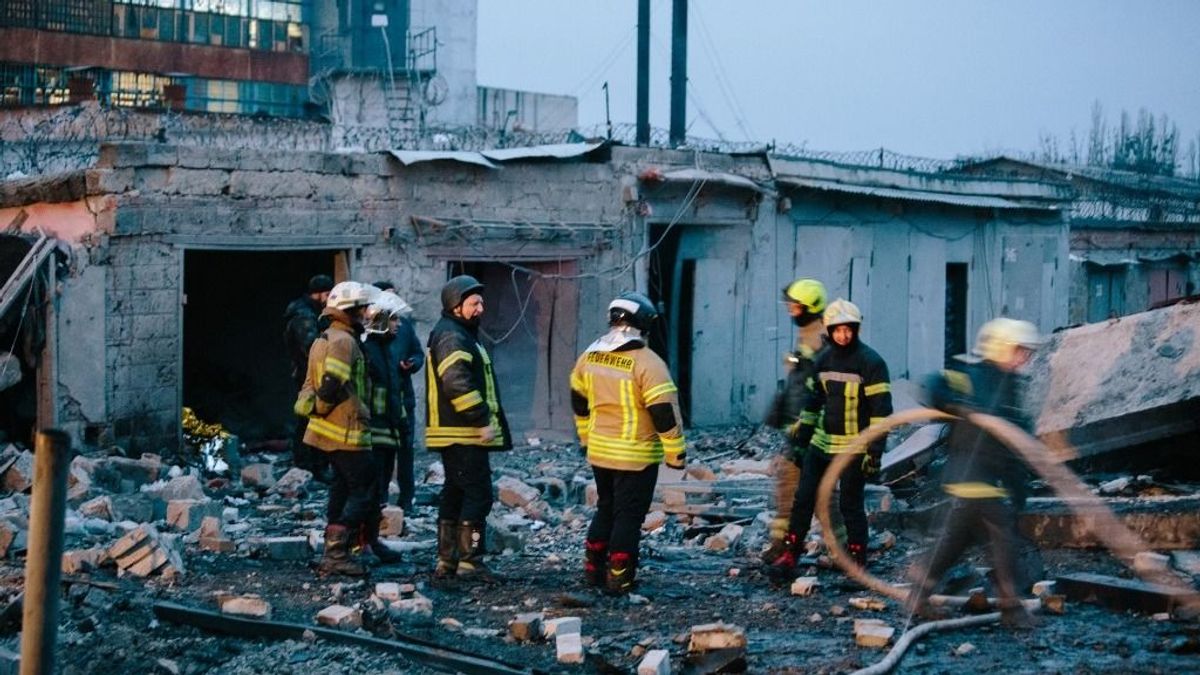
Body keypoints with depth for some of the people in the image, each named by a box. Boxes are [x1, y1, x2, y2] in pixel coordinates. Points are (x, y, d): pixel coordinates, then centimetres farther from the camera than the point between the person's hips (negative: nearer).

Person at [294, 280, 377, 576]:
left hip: (330, 430, 11)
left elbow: (312, 382, 20)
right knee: (365, 492, -7)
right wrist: (321, 408, -10)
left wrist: (316, 407, 14)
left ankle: (334, 554, 18)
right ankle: (336, 552, -10)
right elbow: (332, 383, -26)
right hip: (347, 432, -11)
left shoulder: (323, 340, 17)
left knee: (342, 490, 15)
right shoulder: (343, 341, -16)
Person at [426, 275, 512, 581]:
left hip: (453, 435, 11)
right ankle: (470, 562, -7)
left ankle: (446, 561, 17)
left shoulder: (459, 336, 20)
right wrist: (482, 421, -23)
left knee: (455, 495, 13)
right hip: (464, 434, -11)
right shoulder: (452, 338, -14)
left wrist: (483, 422, 23)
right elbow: (458, 384, -26)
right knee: (478, 495, -8)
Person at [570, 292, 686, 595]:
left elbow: (579, 402, 14)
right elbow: (665, 412, -18)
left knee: (605, 508, 21)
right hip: (636, 456, -6)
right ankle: (618, 578, 5)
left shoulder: (589, 357, 2)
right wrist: (676, 453, -9)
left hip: (599, 451, 6)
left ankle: (593, 569, 24)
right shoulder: (647, 363, -18)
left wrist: (587, 437, 27)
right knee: (628, 516, 3)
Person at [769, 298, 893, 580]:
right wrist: (801, 437, 16)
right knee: (803, 498, 5)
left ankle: (857, 561, 15)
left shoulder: (871, 362, -13)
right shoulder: (823, 360, 7)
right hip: (822, 443, 6)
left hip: (854, 448, -6)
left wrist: (875, 451, -19)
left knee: (850, 504, 1)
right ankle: (790, 556, 12)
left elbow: (881, 409, -15)